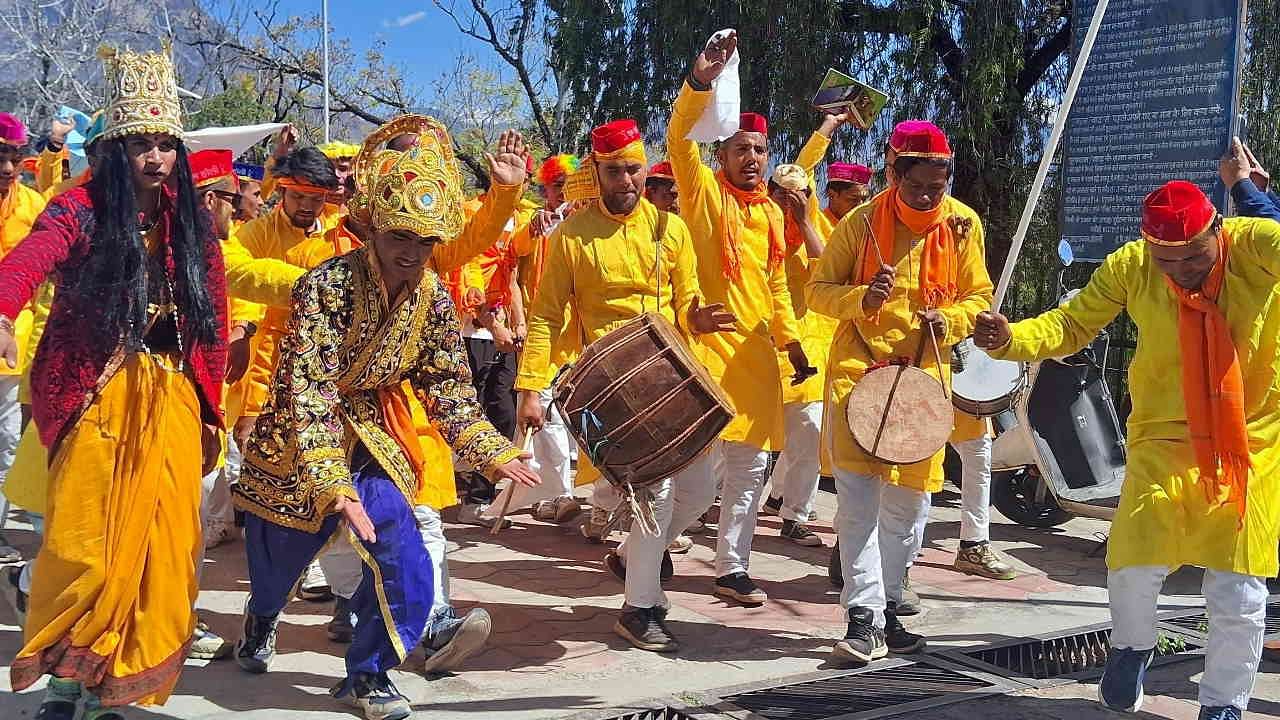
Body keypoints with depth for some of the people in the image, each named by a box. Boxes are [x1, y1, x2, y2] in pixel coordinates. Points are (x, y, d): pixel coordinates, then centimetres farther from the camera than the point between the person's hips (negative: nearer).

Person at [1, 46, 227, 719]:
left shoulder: (191, 225, 8)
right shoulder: (83, 209, -5)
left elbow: (212, 322, 11)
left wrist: (209, 411, 8)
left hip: (171, 403, 4)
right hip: (96, 402, -4)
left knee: (161, 547, 2)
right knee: (85, 546, -6)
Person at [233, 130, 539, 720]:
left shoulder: (433, 300, -11)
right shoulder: (327, 285, -28)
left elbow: (448, 388, 0)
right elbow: (308, 390, -32)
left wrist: (493, 453, -10)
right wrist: (331, 483, -40)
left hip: (373, 435, 3)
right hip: (299, 439, -3)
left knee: (405, 568, -12)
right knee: (279, 552, 19)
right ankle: (261, 618, 57)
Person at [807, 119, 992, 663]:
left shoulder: (963, 224, 0)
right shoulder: (862, 222, -7)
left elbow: (979, 295, 9)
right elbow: (818, 289, -2)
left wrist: (948, 320, -13)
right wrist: (862, 299, -22)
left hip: (924, 372, 3)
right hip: (859, 366, -3)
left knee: (909, 498, 9)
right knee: (858, 490, -12)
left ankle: (887, 607, 25)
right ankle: (864, 616, -10)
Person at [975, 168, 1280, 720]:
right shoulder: (1130, 267, -9)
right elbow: (1071, 326, -4)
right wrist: (1010, 339, -20)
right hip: (1165, 439, 1)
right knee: (1133, 568, -6)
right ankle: (1133, 647, 30)